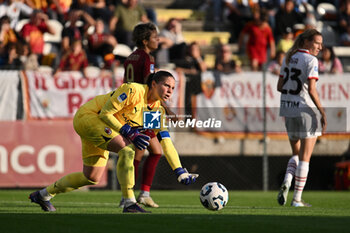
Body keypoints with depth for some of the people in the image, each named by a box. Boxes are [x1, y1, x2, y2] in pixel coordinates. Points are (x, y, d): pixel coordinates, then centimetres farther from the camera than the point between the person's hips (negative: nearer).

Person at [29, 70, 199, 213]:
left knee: (92, 178, 12)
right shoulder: (133, 90, -24)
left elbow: (166, 143, -1)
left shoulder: (157, 110, -1)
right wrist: (130, 133, -28)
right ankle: (129, 204, -28)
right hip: (88, 116, -9)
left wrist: (181, 172, -9)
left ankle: (43, 194, 30)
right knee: (126, 148, -29)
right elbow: (105, 113, -23)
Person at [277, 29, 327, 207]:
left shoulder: (289, 57, 8)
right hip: (307, 111, -6)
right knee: (305, 157, 3)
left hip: (288, 111, 6)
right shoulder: (311, 60, -13)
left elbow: (280, 86, 10)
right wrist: (322, 112, -17)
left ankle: (286, 183, -5)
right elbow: (311, 90, -20)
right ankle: (297, 199, 3)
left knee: (296, 154, 20)